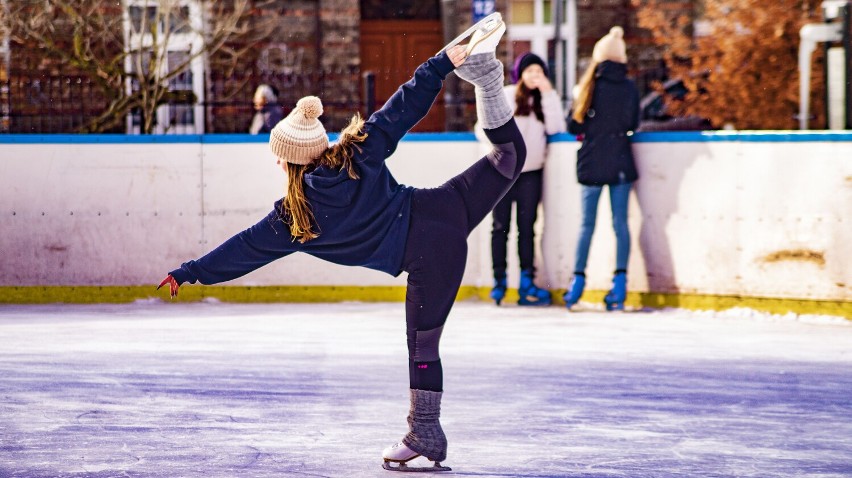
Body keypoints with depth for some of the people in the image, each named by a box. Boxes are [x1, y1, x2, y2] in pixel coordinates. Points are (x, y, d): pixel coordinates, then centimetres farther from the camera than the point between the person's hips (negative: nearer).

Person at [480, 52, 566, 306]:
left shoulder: (546, 99, 7)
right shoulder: (503, 96, 1)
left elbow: (555, 128, -8)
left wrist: (548, 94, -11)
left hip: (531, 172, 2)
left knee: (527, 227, 3)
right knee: (501, 226, 1)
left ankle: (527, 283, 5)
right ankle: (499, 280, 7)